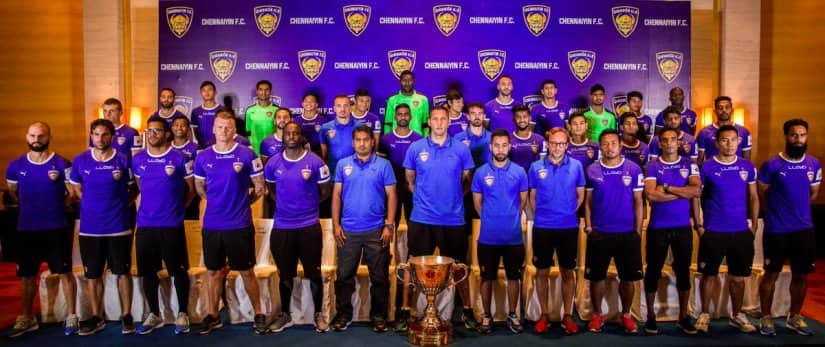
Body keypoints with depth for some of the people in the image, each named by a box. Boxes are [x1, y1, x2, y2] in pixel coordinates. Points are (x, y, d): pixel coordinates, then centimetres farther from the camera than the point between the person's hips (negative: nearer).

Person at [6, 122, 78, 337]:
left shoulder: (61, 164, -6)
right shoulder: (15, 166, 4)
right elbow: (12, 194, 18)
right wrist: (30, 206, 9)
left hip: (56, 229, -3)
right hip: (26, 229, 4)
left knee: (64, 272, 2)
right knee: (26, 275, 13)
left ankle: (71, 316, 12)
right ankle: (27, 318, 28)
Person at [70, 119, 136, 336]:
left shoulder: (123, 160, -3)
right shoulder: (80, 161, 1)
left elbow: (133, 190, 7)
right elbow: (77, 189, 15)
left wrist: (118, 205, 0)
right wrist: (95, 205, 8)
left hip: (118, 227, -2)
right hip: (90, 228, 2)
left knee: (123, 272, 5)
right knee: (92, 275, 9)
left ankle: (127, 316, 16)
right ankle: (96, 318, 22)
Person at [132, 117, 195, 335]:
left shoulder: (179, 159, -5)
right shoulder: (137, 160, 7)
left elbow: (191, 189, 3)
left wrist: (178, 207, 5)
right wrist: (152, 204, 13)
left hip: (172, 225, -4)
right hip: (145, 224, 4)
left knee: (179, 270, 3)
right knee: (148, 271, 10)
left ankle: (182, 314, 17)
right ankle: (154, 315, 25)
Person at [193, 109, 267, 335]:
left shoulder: (247, 155, -6)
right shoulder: (203, 157, 4)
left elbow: (260, 188, 0)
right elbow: (199, 188, 17)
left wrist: (242, 204, 4)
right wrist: (217, 203, 12)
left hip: (240, 225, -3)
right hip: (212, 225, 3)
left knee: (246, 272, 5)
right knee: (213, 271, 12)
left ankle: (258, 315, 17)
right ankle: (212, 316, 25)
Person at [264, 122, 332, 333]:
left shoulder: (315, 162, -6)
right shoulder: (273, 163, 3)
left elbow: (325, 192, 3)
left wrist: (308, 205, 6)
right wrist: (284, 204, 8)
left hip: (309, 226, -2)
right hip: (282, 226, 2)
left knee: (314, 272, 6)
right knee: (285, 273, 13)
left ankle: (319, 314, 22)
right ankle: (285, 314, 29)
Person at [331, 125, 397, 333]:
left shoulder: (383, 165, 1)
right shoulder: (343, 165, 6)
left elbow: (391, 196, 0)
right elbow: (336, 195, 6)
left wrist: (389, 226, -7)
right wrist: (336, 225, -1)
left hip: (376, 230, -1)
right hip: (348, 230, 1)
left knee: (379, 276, 7)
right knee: (344, 276, 8)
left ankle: (379, 315, 21)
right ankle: (343, 314, 22)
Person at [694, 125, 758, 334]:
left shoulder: (747, 167, 4)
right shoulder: (706, 167, -5)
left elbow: (753, 197, 10)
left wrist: (754, 225, 4)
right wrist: (699, 226, -5)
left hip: (741, 232, 3)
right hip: (713, 232, -2)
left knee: (738, 277, 10)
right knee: (709, 275, 7)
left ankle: (737, 315, 26)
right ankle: (704, 314, 20)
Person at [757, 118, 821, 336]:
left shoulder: (814, 164, 2)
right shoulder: (771, 165, -11)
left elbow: (813, 193, 16)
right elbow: (761, 196, -1)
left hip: (804, 229, 4)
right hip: (776, 230, -4)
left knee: (801, 275, 11)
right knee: (772, 273, 5)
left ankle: (794, 317, 27)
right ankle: (766, 318, 16)